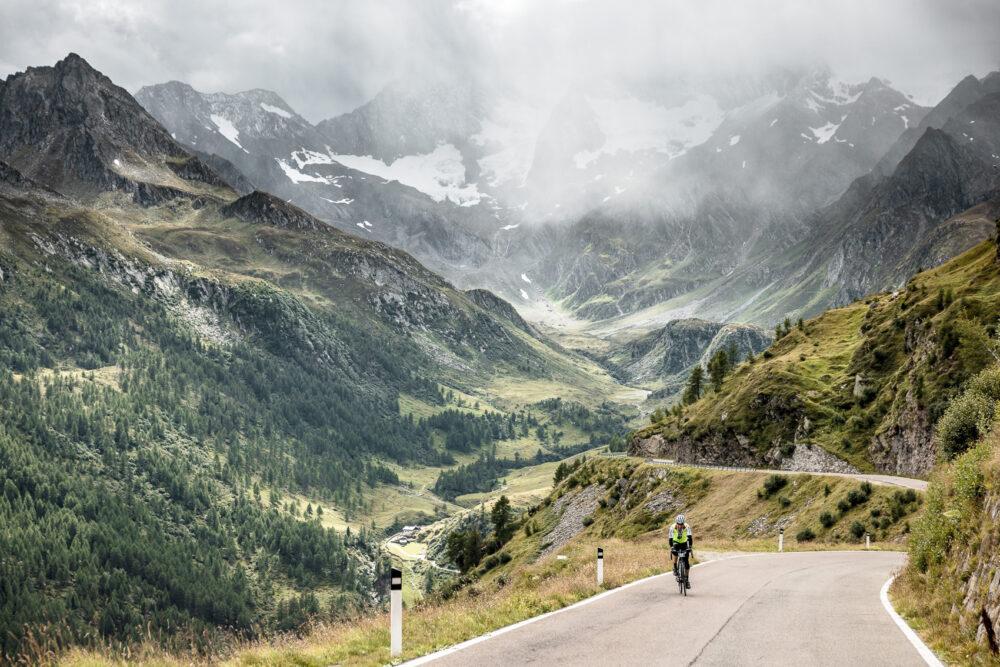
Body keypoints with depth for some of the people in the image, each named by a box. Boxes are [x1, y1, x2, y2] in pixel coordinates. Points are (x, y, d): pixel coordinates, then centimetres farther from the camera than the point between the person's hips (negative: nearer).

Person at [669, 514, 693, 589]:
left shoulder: (687, 526, -28)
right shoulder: (673, 527, -27)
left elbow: (690, 537, -36)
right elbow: (670, 538, -32)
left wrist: (690, 546, -49)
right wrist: (671, 547, -45)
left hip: (684, 543, 1)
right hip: (676, 543, -1)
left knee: (687, 562, -7)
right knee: (674, 552, -35)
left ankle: (687, 580, 5)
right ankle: (675, 568, -14)